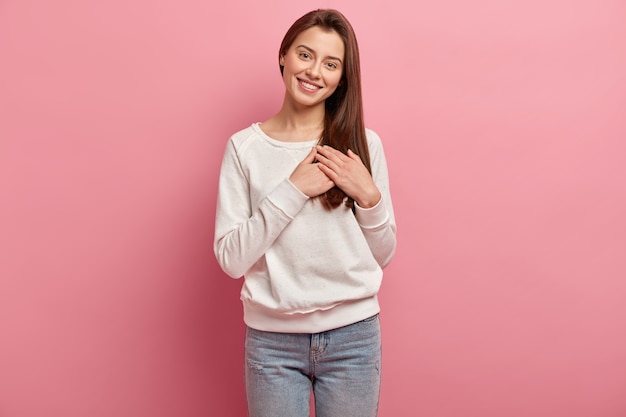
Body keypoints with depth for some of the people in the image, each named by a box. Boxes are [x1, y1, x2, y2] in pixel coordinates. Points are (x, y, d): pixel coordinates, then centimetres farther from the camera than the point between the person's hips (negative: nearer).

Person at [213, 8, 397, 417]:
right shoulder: (245, 147, -3)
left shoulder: (364, 144, -1)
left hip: (353, 335, 1)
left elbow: (383, 255, 4)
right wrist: (293, 189, -16)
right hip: (272, 338, 0)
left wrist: (369, 196, -13)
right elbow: (230, 259, -9)